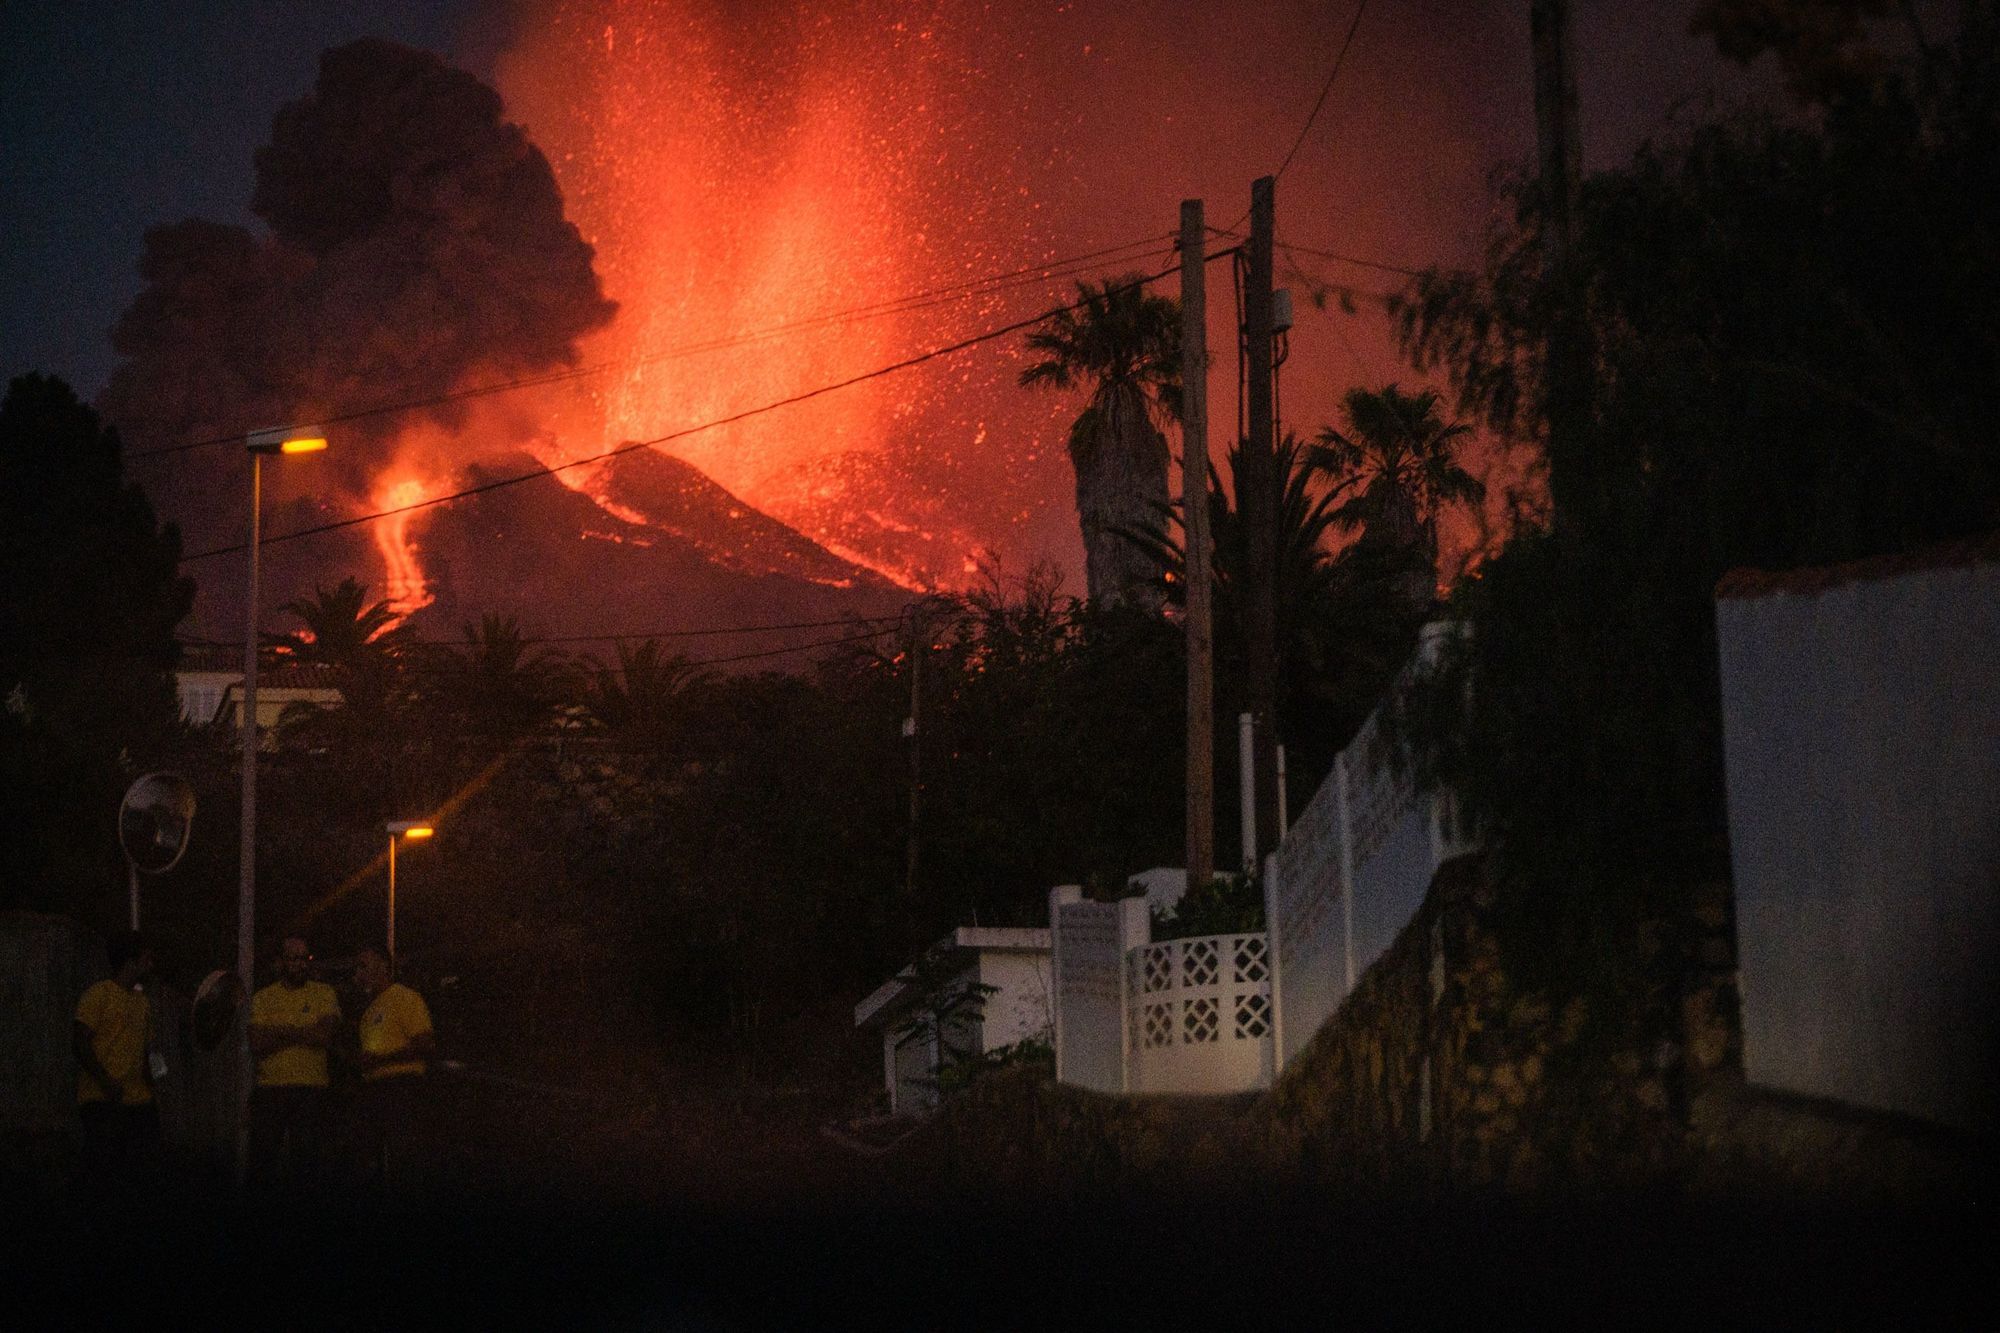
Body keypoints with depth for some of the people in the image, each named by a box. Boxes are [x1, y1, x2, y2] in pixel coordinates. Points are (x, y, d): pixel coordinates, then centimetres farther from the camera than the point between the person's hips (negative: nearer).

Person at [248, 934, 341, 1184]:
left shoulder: (324, 993, 8)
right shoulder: (263, 998, 10)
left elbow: (327, 1034, -8)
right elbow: (256, 1045, -3)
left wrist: (280, 1031, -5)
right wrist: (302, 1034, -6)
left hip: (312, 1089, -1)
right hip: (270, 1088, 1)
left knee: (308, 1159, -3)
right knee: (263, 1160, 0)